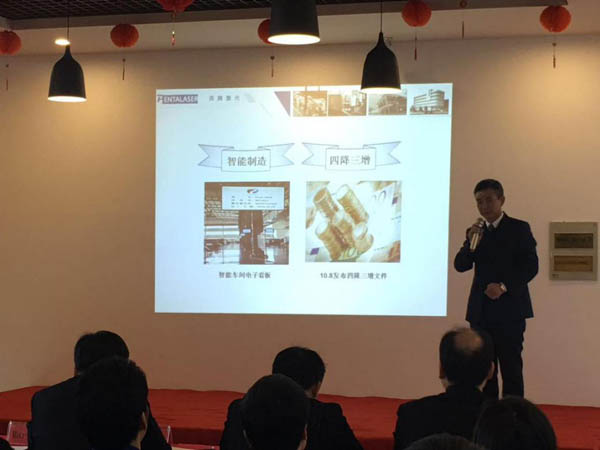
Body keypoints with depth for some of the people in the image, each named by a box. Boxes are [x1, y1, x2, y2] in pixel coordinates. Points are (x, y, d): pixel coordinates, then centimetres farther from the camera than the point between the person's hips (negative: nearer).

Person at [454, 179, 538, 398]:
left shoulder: (519, 228, 0)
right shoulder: (476, 232, 13)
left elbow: (531, 266, -5)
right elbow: (460, 266, 5)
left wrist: (504, 286, -16)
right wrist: (471, 244, -12)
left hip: (509, 308, -4)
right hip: (480, 310, 4)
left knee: (511, 368, -4)